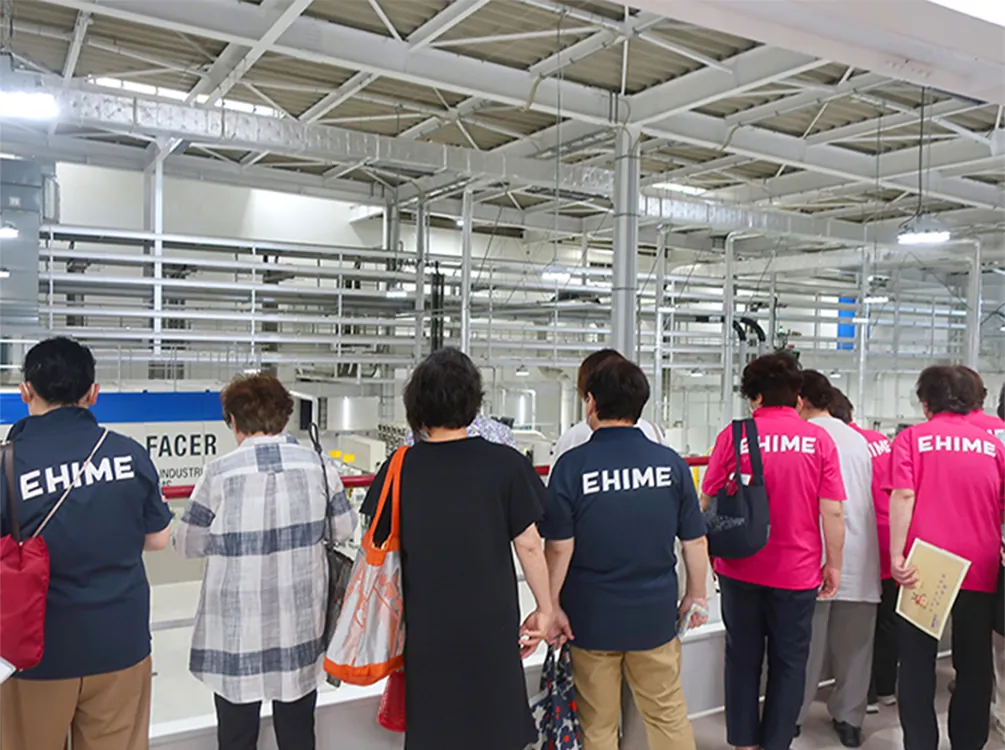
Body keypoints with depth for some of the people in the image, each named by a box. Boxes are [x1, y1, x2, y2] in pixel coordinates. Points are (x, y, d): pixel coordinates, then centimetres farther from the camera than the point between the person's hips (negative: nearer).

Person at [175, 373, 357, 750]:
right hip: (301, 621, 3)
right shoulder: (317, 464, -5)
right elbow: (345, 530, 6)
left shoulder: (221, 472, -13)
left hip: (238, 627, -2)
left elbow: (189, 545, -3)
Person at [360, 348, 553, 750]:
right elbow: (529, 545, -7)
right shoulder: (505, 463, -11)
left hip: (426, 631, 1)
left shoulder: (399, 470, -6)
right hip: (491, 627, -1)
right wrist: (545, 608, 6)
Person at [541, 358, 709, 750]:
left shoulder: (572, 464, -14)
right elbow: (695, 541, 1)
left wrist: (551, 604, -1)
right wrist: (696, 593, 15)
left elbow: (559, 547, -13)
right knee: (669, 716, 18)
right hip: (656, 614, 2)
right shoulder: (671, 462, -6)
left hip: (592, 616, -2)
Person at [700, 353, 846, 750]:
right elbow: (833, 512, -7)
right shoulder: (819, 439, -7)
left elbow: (708, 504, -2)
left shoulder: (734, 435, -7)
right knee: (789, 662, 14)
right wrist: (834, 564, 6)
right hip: (797, 572, 0)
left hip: (740, 569, 1)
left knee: (742, 658, 15)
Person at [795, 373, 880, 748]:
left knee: (804, 643, 6)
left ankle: (793, 715, 16)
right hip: (861, 558, 5)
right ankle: (849, 718, 23)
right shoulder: (859, 439, 10)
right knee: (853, 645, 13)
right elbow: (873, 496, 15)